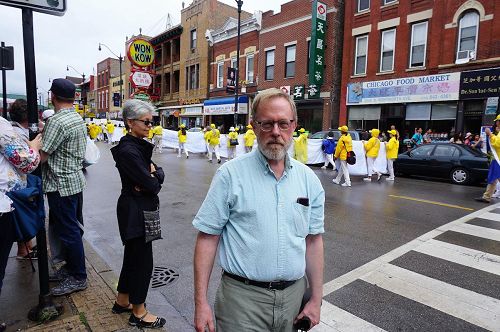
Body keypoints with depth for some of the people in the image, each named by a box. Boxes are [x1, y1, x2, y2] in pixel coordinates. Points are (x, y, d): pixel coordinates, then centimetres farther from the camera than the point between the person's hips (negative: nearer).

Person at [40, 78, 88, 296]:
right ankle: (72, 266, 34)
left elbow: (41, 156, -19)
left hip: (61, 184, -9)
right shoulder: (78, 118, 9)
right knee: (74, 227, 19)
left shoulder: (57, 121, -19)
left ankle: (78, 278, 11)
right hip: (76, 180, 9)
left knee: (68, 231, 0)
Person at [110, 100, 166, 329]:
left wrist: (152, 174, -13)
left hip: (138, 209, 10)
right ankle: (139, 313, 21)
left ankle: (122, 301, 39)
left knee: (133, 255, 21)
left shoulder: (139, 144, 9)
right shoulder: (128, 150, -21)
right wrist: (153, 178, -3)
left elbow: (158, 173, 7)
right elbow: (152, 185, -23)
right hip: (136, 211, -10)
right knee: (143, 259, 3)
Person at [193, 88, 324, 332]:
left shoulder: (309, 179, 1)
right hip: (242, 296, -4)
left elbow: (313, 239, 6)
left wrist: (316, 299, 6)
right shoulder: (230, 175, -11)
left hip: (293, 294, 4)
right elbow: (208, 237, -9)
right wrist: (201, 302, -10)